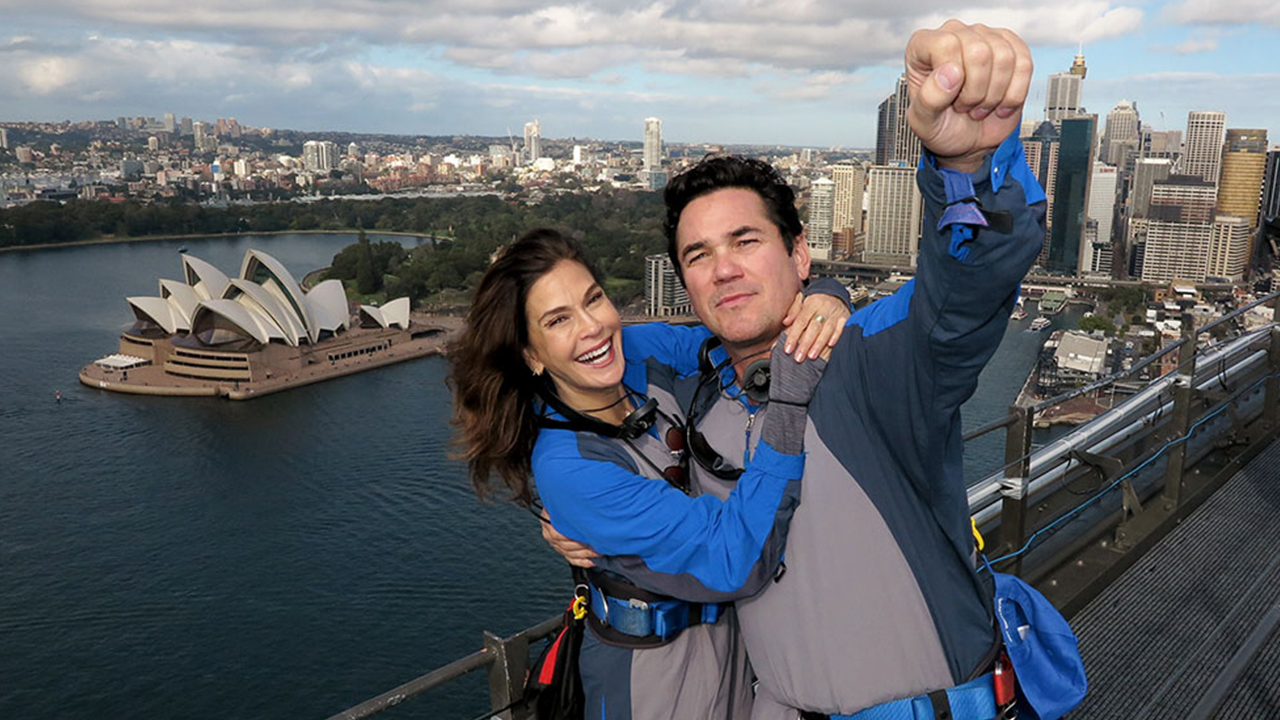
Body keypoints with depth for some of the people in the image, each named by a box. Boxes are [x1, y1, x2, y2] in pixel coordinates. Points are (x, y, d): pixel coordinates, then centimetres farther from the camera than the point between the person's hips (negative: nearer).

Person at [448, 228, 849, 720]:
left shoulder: (641, 350, -12)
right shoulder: (564, 468, -31)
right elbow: (737, 563, -35)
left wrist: (825, 300, -25)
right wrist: (791, 399, -42)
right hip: (655, 672, -6)